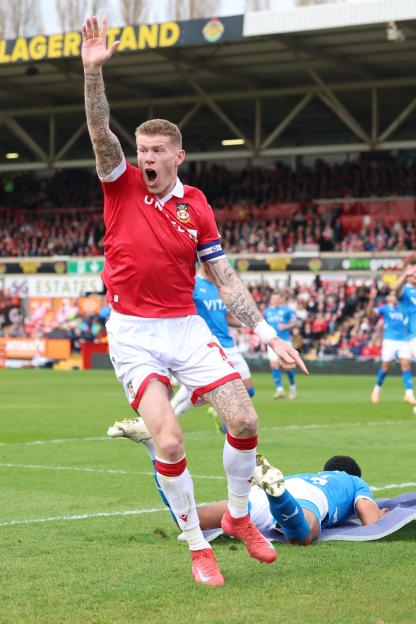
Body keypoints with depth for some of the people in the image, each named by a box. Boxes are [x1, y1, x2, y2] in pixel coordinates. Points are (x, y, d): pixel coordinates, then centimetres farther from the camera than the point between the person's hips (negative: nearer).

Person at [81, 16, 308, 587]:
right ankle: (197, 546, 2)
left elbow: (226, 281, 6)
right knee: (169, 442, -16)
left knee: (244, 419, -6)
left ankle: (238, 516, 19)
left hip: (186, 327, 3)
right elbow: (100, 133, -18)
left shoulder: (196, 209, 3)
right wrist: (94, 71, -30)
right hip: (133, 334, -2)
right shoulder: (122, 187, -1)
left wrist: (267, 332, -1)